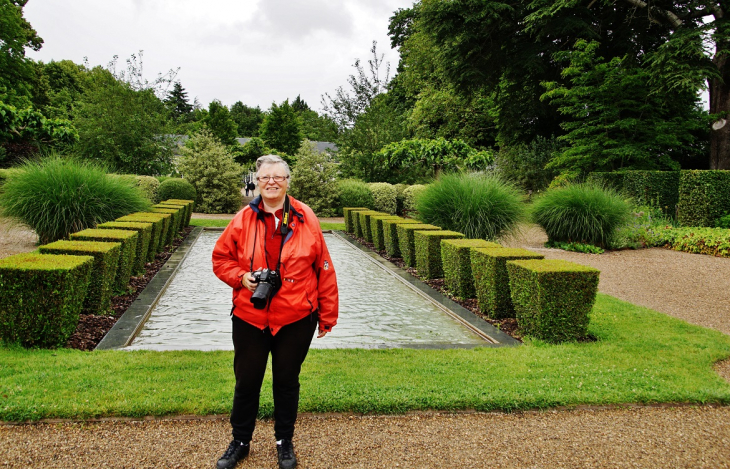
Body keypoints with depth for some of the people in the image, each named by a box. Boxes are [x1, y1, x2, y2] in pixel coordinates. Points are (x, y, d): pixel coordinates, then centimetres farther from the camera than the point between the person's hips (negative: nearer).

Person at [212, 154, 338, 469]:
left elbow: (324, 269, -1)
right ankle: (240, 442, 36)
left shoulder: (305, 218, -4)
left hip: (296, 319, -1)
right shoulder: (243, 219, -2)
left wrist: (327, 315, 0)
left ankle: (285, 442, 35)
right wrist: (240, 277, -12)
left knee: (287, 381, 15)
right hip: (250, 317, 1)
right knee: (246, 381, 14)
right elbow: (220, 259, 8)